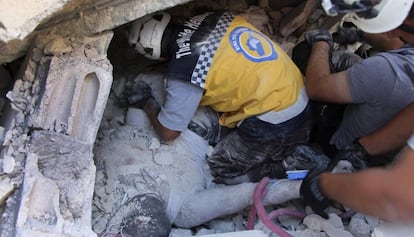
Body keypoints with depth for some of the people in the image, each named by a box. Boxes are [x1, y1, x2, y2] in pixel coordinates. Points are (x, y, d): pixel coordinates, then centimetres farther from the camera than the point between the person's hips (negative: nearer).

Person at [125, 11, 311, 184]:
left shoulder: (183, 71, -19)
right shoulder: (210, 18, 0)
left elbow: (168, 133, -4)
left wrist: (146, 102, 13)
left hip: (274, 125, -7)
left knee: (220, 170, 12)